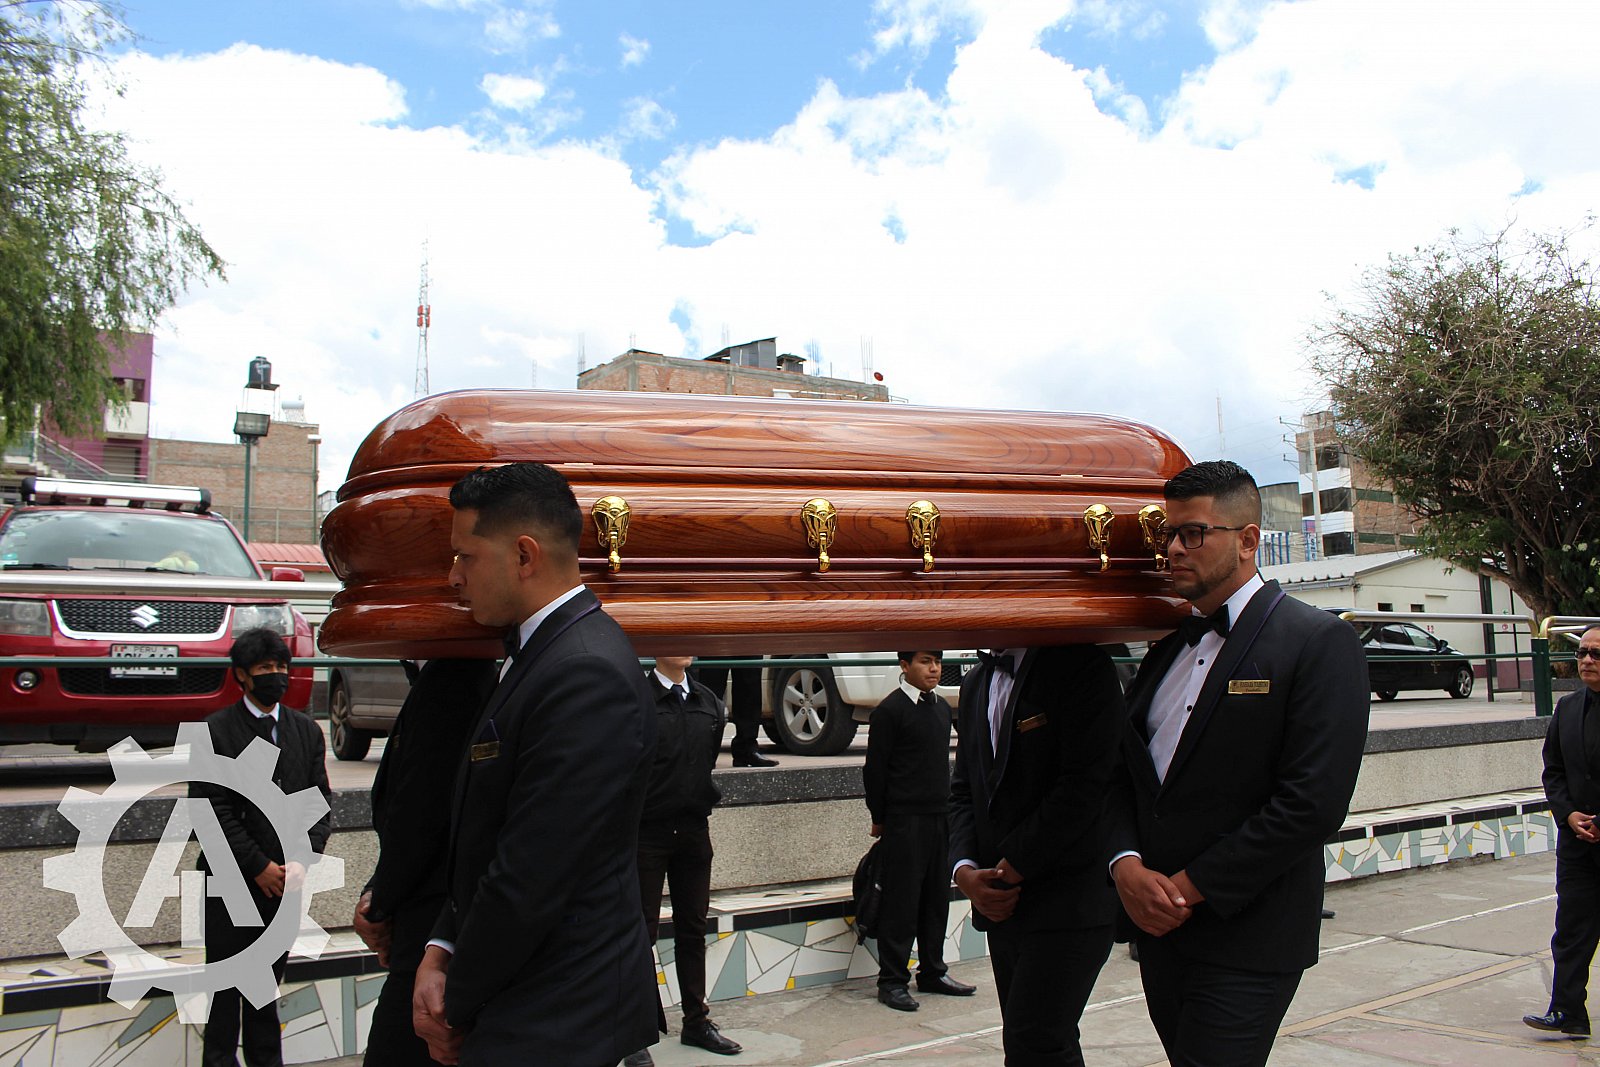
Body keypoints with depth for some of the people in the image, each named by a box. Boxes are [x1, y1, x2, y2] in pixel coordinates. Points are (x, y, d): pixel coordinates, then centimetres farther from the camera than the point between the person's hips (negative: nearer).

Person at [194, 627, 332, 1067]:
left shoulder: (307, 730, 6)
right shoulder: (215, 731, -6)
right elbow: (211, 810, -11)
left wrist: (303, 859, -10)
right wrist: (258, 866, -13)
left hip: (284, 877, 3)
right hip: (231, 879, -3)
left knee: (269, 974, 12)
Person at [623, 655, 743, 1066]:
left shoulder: (710, 704, 7)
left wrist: (705, 799, 10)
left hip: (694, 831, 5)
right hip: (646, 832, -5)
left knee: (692, 928, 14)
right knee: (642, 931, 3)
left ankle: (696, 1021, 27)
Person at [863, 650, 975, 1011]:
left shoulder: (942, 707, 13)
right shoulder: (890, 710, -9)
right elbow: (875, 768, -8)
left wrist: (946, 807, 17)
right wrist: (878, 818, -5)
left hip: (940, 817, 7)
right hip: (905, 819, -7)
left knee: (938, 897, 11)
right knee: (901, 900, -3)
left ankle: (932, 972, 23)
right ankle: (892, 981, 6)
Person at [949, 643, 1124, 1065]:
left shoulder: (1083, 667, -9)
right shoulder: (975, 684, 14)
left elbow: (1084, 786, -17)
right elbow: (963, 789, 14)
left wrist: (1011, 869, -13)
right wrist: (965, 868, -3)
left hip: (1067, 903, -7)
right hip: (1002, 903, 7)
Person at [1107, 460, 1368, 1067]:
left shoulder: (1319, 642, -9)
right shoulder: (1167, 650, 13)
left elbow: (1313, 802, -17)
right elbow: (1126, 772, 11)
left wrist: (1192, 886, -15)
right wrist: (1126, 864, -9)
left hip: (1245, 941, -6)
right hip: (1159, 929, 6)